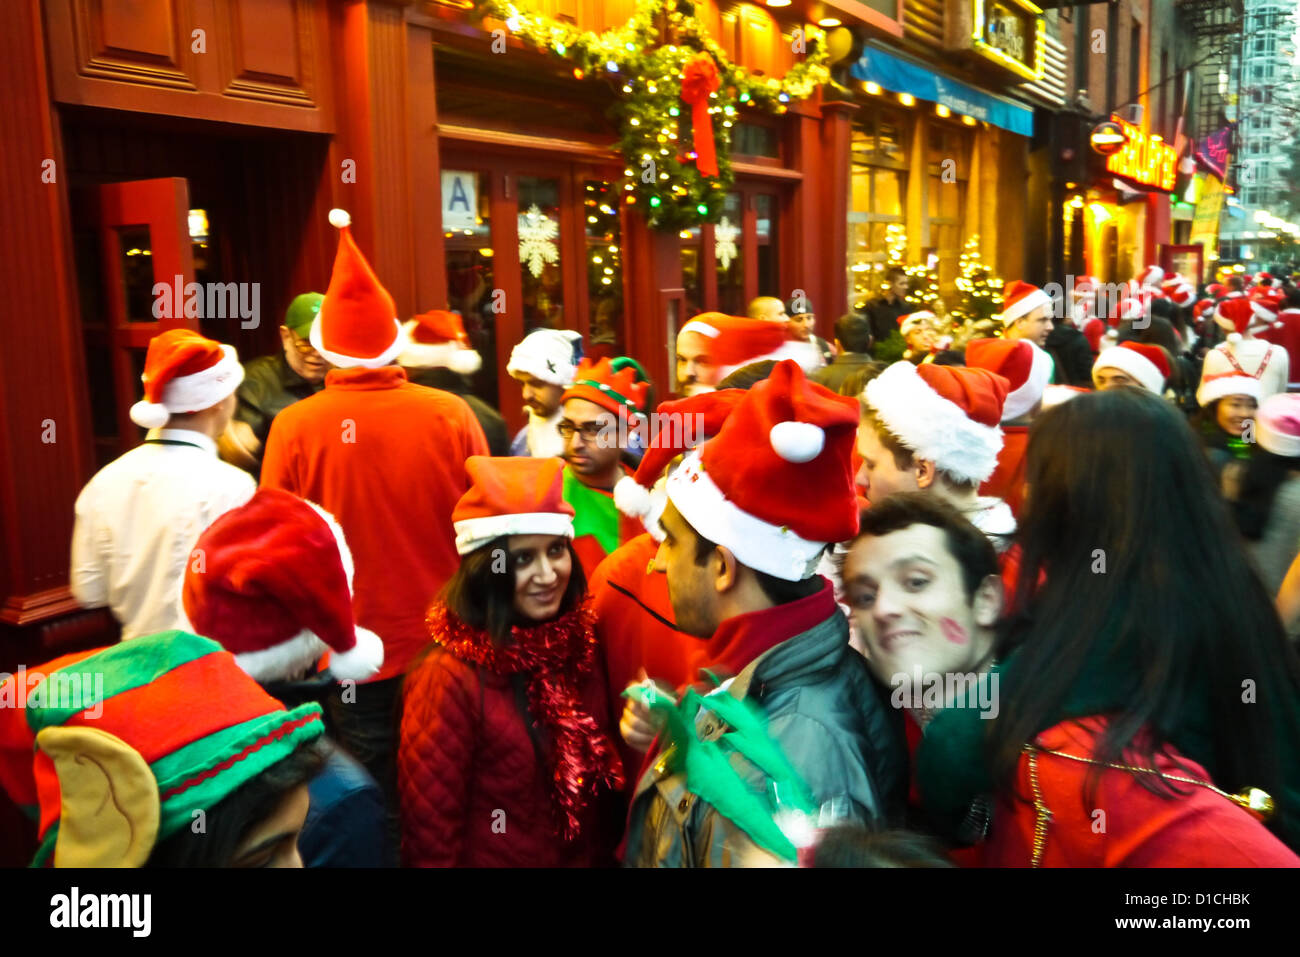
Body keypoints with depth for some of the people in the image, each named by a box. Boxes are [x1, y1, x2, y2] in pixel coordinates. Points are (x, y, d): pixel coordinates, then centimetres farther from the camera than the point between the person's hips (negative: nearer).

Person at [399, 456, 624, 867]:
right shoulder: (451, 679, -25)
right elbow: (431, 836, -19)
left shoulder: (579, 645, -7)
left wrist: (608, 854, 7)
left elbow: (603, 776, 6)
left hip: (591, 855, 5)